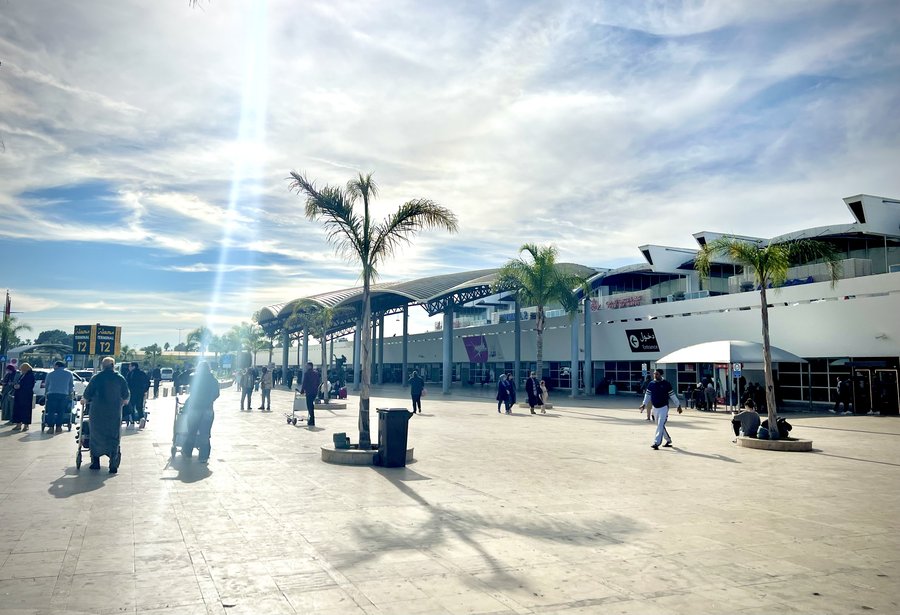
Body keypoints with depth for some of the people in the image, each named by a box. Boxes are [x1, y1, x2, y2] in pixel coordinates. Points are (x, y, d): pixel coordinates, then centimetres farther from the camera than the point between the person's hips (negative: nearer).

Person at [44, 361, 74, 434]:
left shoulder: (50, 374, 14)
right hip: (64, 395, 0)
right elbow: (71, 385, 17)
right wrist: (71, 392, 31)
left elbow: (46, 385, 22)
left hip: (52, 394, 0)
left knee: (51, 411, 1)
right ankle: (58, 427, 3)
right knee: (61, 412, 4)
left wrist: (46, 393, 37)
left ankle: (51, 427, -5)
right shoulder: (69, 374, 12)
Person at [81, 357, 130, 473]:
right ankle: (113, 466, 0)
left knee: (96, 436, 13)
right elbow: (126, 397, 8)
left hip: (97, 412, 0)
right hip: (115, 413, 1)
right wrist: (123, 403, 29)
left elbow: (87, 395, 2)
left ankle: (95, 462, 18)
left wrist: (84, 401, 24)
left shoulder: (96, 378, -2)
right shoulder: (120, 378, 1)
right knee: (114, 438, 4)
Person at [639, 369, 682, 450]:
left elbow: (672, 395, -2)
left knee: (660, 425, -14)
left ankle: (656, 443, -17)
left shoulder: (666, 383, -7)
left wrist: (678, 405, 1)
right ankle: (668, 440, 32)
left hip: (664, 407, -5)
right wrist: (644, 404, -7)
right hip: (655, 408, 5)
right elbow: (647, 395, 6)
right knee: (660, 426, 14)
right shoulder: (651, 384, 4)